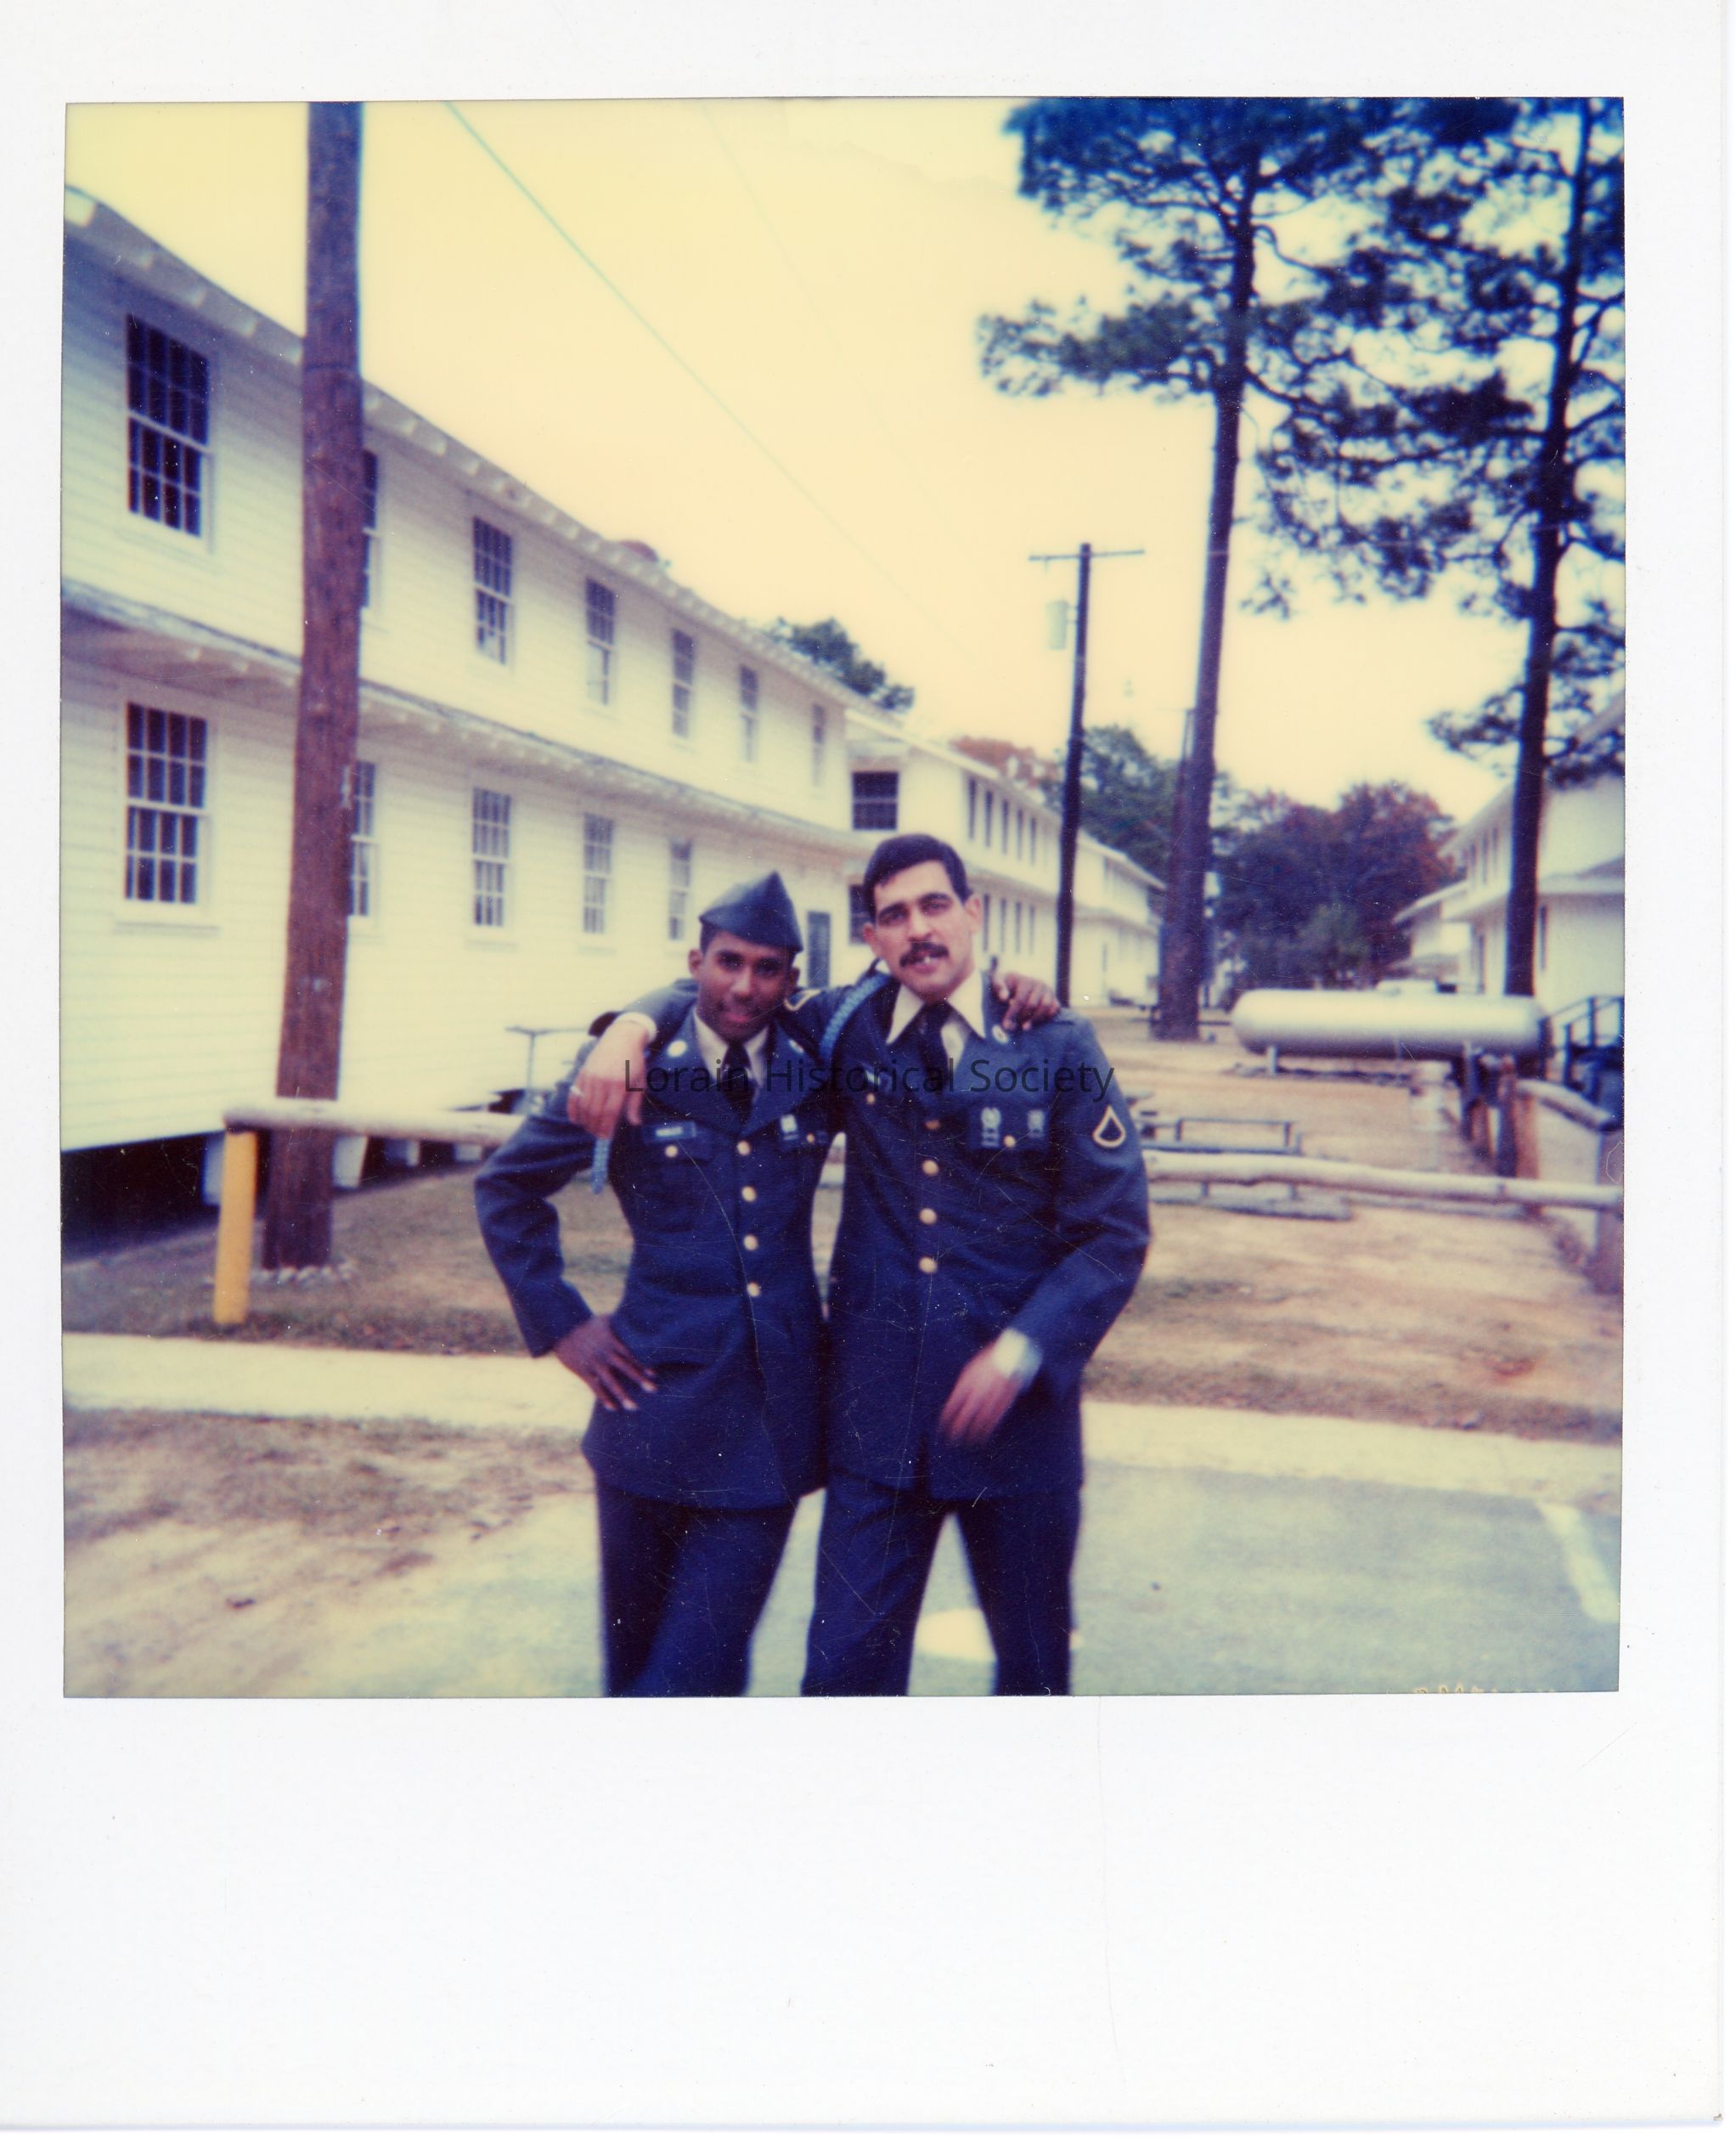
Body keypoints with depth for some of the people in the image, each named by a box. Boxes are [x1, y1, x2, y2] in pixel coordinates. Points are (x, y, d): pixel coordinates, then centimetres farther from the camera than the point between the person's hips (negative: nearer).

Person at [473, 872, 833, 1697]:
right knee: (635, 1652, 15)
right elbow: (506, 1186, 7)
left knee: (702, 1664, -1)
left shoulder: (819, 1070, 2)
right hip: (656, 1404, 0)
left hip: (772, 1416, 1)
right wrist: (561, 1323, 2)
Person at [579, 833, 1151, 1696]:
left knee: (1033, 1655, 17)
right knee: (849, 1659, 2)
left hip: (1017, 1400, 0)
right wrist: (632, 1027, -5)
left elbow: (1116, 1233, -5)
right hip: (878, 1406, 1)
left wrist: (1021, 1353, -16)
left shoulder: (1057, 1049, -6)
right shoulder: (847, 1027, 1)